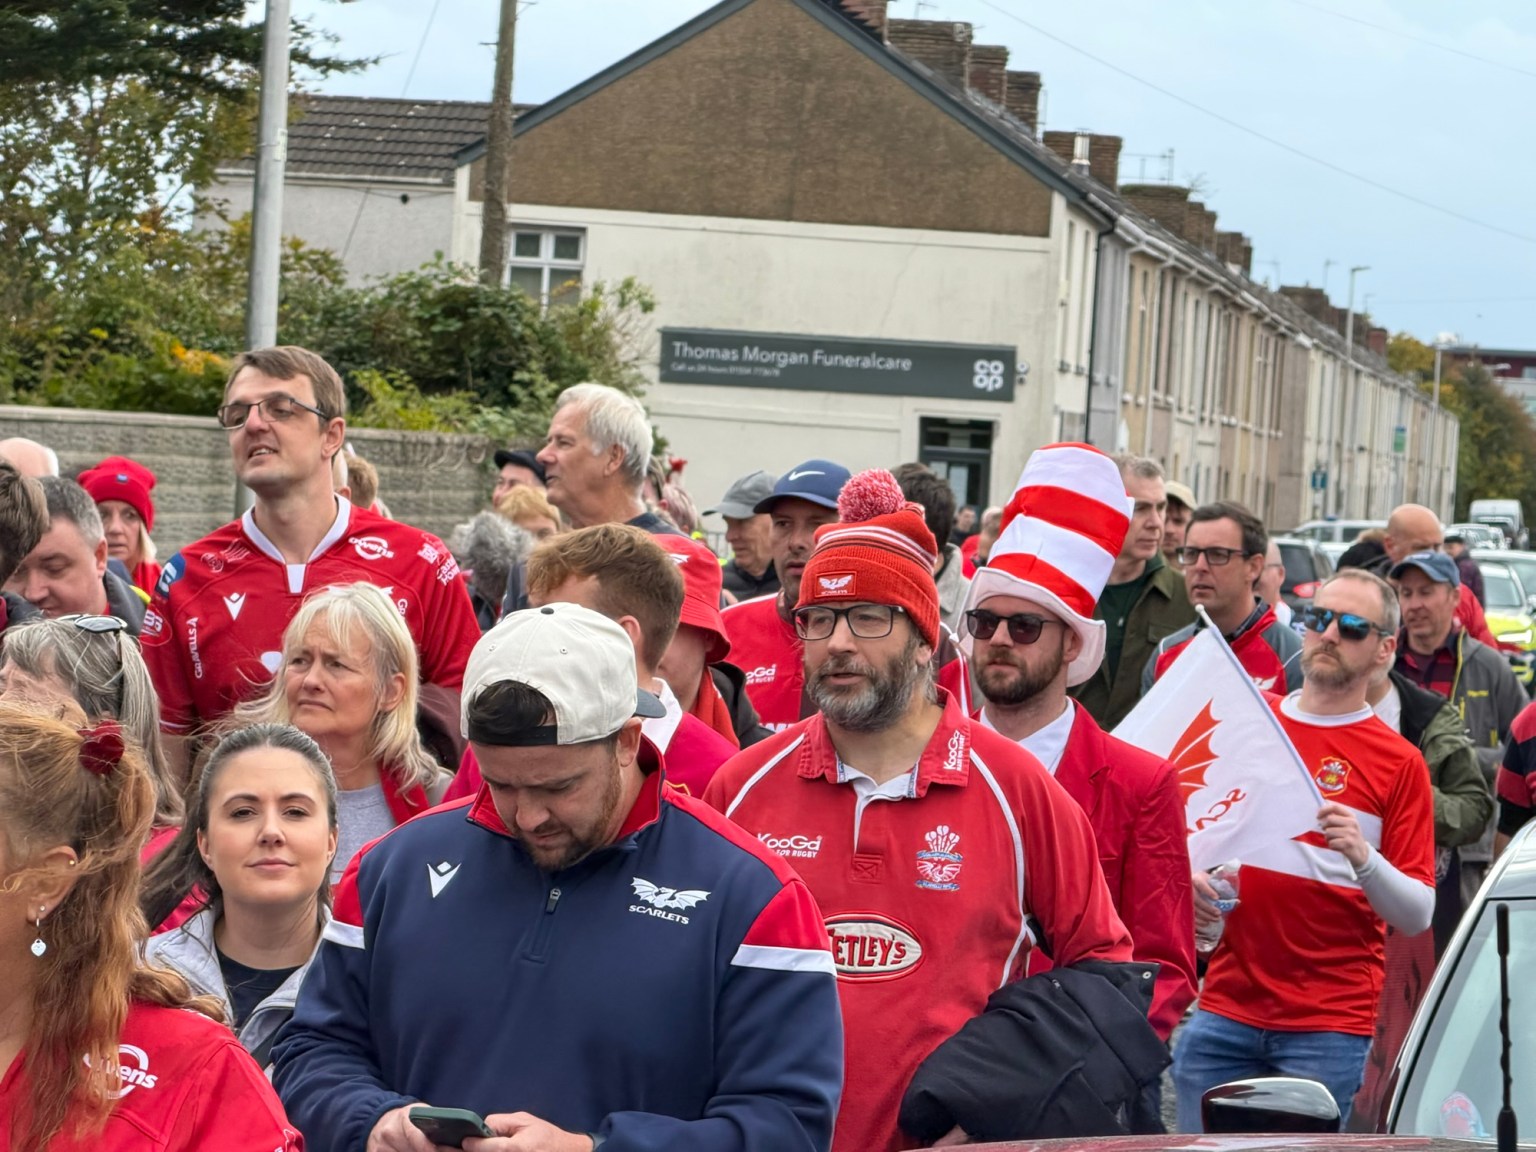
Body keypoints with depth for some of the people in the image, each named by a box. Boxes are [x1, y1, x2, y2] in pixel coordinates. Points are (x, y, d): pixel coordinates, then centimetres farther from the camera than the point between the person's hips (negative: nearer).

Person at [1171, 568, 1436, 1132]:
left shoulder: (1397, 762, 2)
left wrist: (1363, 858, -21)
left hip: (1328, 1025, -3)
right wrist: (1190, 879, 1)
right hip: (1223, 1008, 3)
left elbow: (1418, 914, -3)